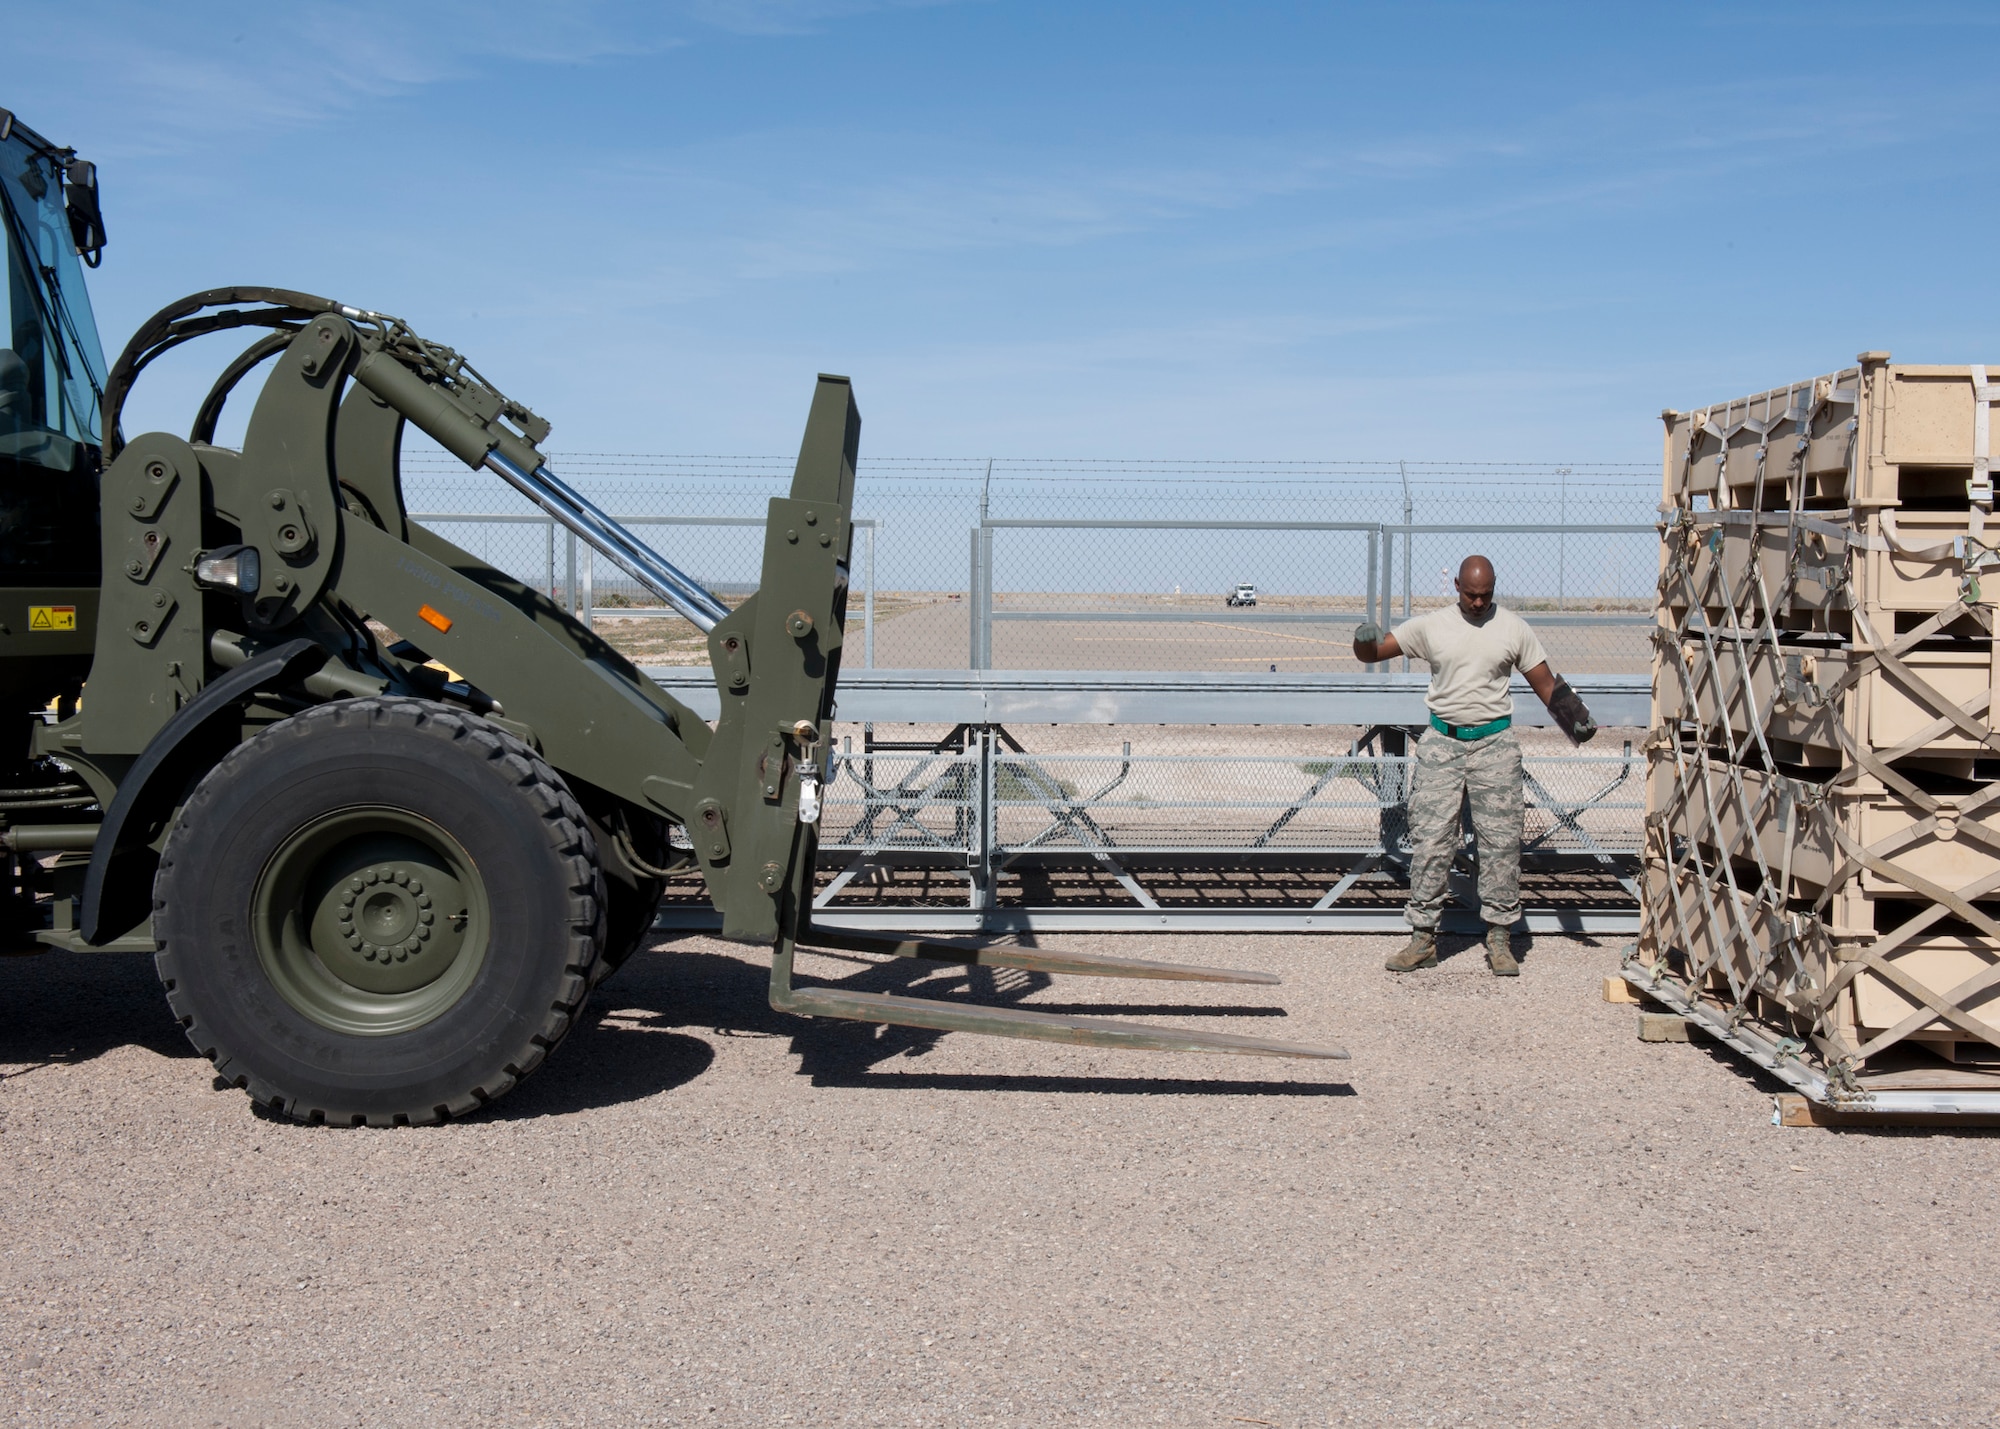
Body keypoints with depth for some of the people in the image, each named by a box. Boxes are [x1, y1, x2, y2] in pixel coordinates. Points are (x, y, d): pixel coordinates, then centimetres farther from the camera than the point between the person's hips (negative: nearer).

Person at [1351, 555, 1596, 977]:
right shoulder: (1430, 625, 5)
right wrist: (1365, 639, -16)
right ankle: (1423, 937, 5)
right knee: (1429, 840, -2)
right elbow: (1370, 654, 8)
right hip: (1441, 742, 0)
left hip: (1494, 744, 0)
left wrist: (1575, 720, -4)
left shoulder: (1514, 628, 5)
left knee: (1501, 841, -1)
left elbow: (1545, 682, 10)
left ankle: (1500, 939, 8)